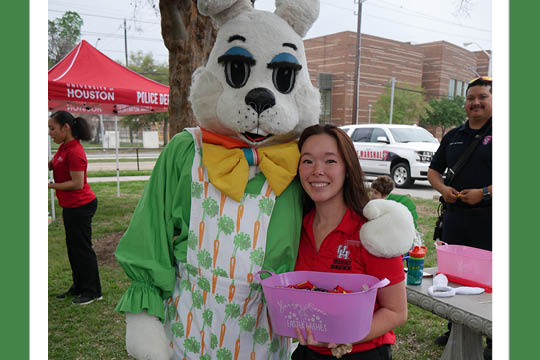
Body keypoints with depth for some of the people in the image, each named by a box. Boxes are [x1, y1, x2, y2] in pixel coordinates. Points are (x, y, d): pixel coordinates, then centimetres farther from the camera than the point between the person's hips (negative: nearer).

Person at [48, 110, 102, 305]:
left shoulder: (74, 152, -22)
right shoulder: (64, 147, 8)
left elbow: (77, 183, -24)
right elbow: (51, 165, 18)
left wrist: (50, 185, -18)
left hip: (80, 207, -10)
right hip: (71, 206, 10)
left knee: (82, 248, 1)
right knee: (73, 247, 19)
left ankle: (92, 291, 15)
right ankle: (78, 287, 33)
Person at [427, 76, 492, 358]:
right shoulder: (453, 136, 14)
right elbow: (433, 170, 20)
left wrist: (485, 193, -20)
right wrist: (443, 189, 0)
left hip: (488, 217, -6)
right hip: (455, 216, 6)